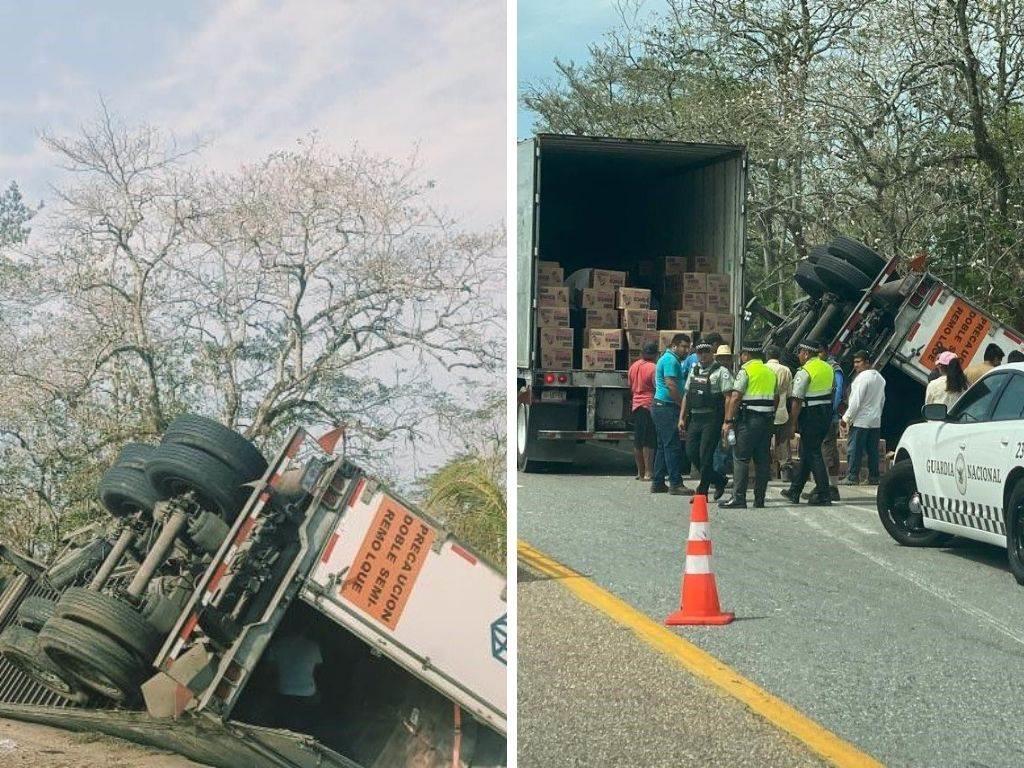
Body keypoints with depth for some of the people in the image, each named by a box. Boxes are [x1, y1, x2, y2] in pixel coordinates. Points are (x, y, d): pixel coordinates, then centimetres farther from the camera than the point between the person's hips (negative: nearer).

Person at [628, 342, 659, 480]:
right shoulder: (653, 368, -13)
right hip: (650, 406, -7)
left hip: (636, 405, 7)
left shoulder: (633, 366, 9)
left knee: (638, 441, 11)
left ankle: (640, 472, 16)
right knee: (649, 442, -5)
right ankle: (648, 473, -7)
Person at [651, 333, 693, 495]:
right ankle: (675, 484, -10)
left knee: (664, 446, 13)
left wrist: (683, 404, 19)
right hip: (667, 407, -11)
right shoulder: (671, 360, -12)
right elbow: (671, 385, -20)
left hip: (660, 407, 11)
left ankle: (657, 483, 15)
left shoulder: (667, 359, 21)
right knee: (673, 446, -10)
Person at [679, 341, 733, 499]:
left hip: (712, 419, -7)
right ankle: (718, 480, 19)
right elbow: (686, 395, 21)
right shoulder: (694, 371, 17)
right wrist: (682, 418, 14)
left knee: (705, 455, -6)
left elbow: (728, 397, -10)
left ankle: (702, 491, 3)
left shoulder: (721, 372, -4)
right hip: (695, 418, 7)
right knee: (691, 452, 3)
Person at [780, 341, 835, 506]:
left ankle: (823, 494, -4)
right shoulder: (828, 368, 10)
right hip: (827, 414, 8)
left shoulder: (804, 372, -15)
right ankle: (794, 491, 25)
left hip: (811, 415, -8)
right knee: (806, 452, 17)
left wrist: (792, 424, -12)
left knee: (813, 453, -2)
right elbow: (832, 391, 19)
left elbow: (797, 401, -16)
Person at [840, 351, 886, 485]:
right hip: (876, 421, 9)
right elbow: (882, 400, 20)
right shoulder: (880, 378, 14)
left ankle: (852, 476, -6)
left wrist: (847, 417, -11)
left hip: (861, 421, -9)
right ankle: (873, 477, 10)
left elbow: (856, 401, -17)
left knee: (855, 449, -5)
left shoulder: (862, 377, -13)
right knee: (872, 450, 9)